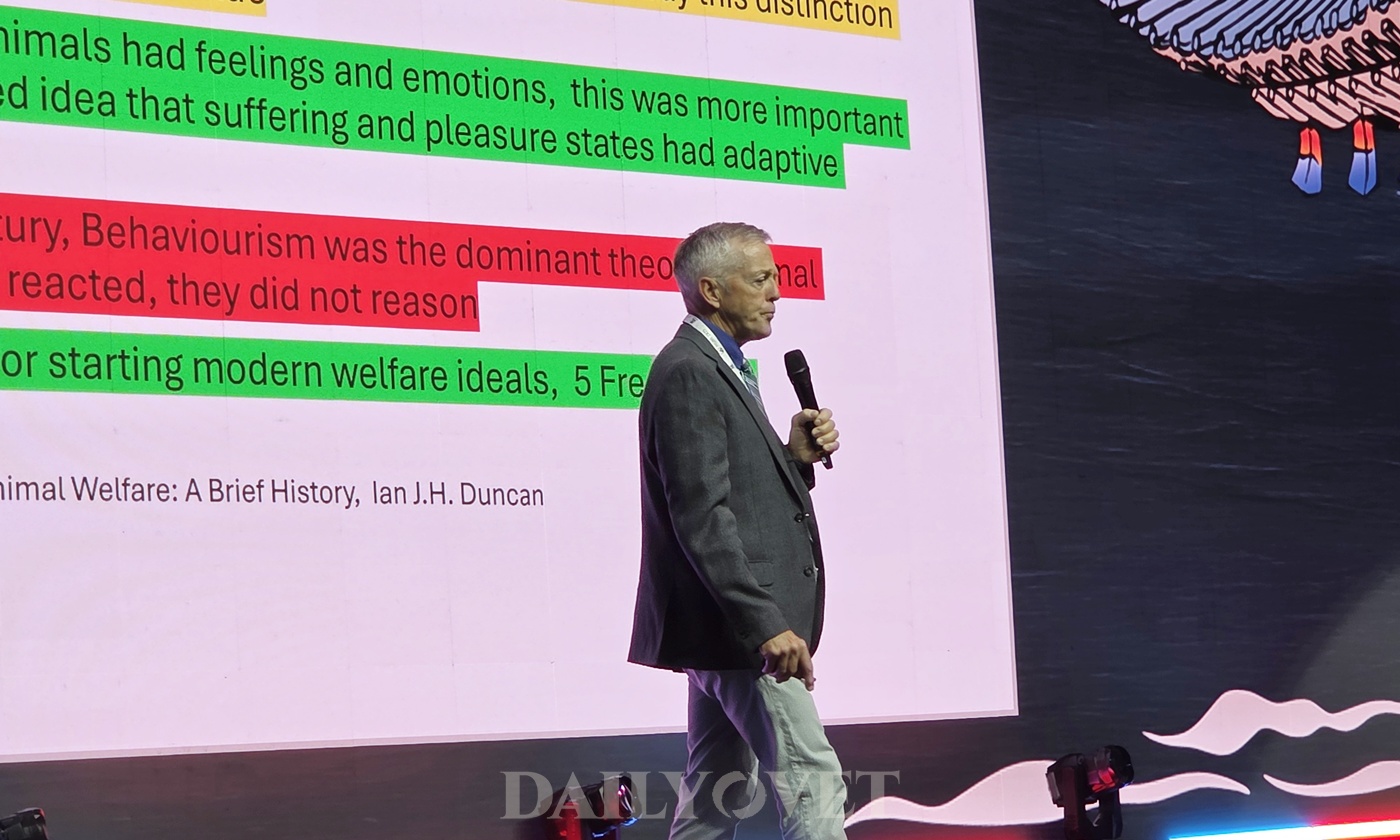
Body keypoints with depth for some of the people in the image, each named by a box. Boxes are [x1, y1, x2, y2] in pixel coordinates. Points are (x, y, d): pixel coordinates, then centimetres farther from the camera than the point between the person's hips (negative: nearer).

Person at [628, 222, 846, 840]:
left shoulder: (717, 370, 19)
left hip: (728, 627, 10)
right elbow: (701, 518, -22)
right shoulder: (687, 374, -14)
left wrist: (796, 458, 2)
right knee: (813, 783, -10)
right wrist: (766, 625, -26)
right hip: (735, 627, -10)